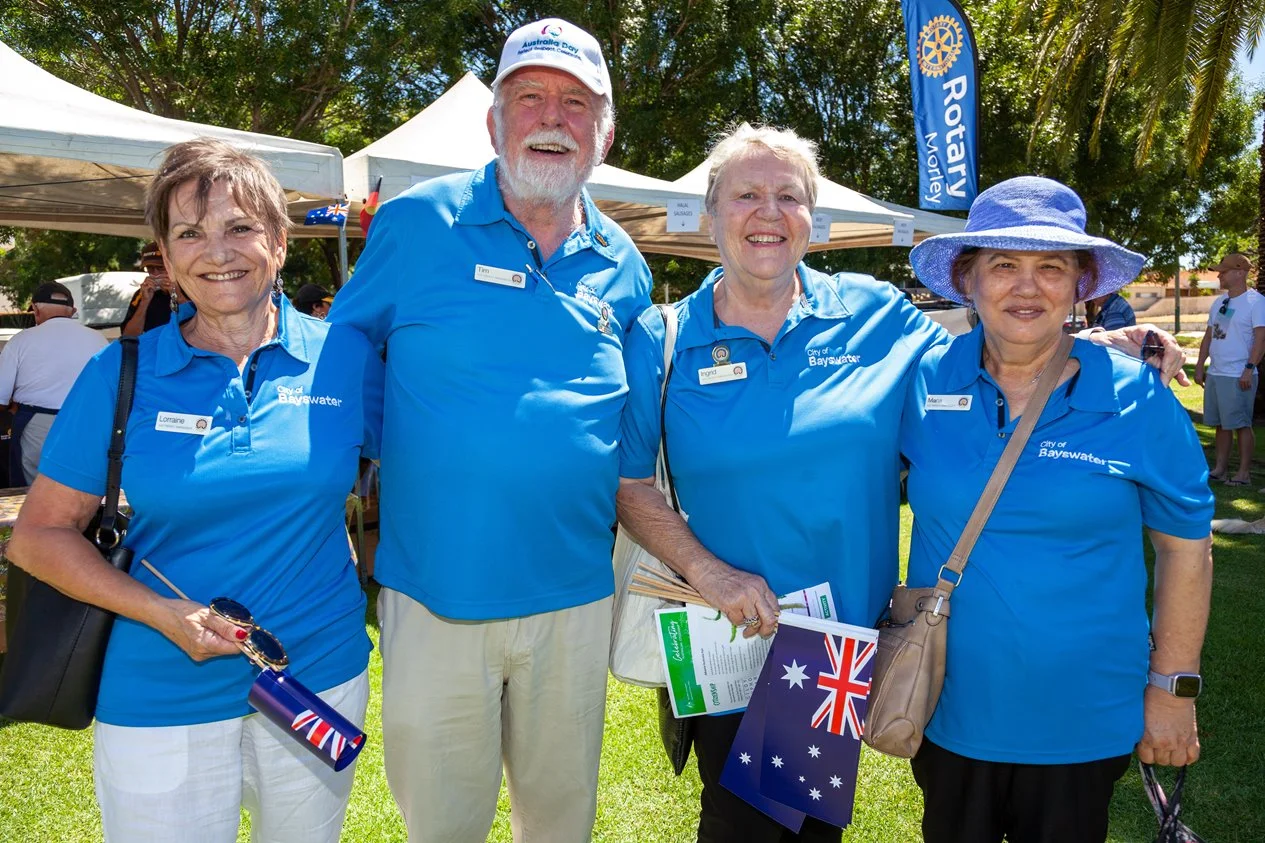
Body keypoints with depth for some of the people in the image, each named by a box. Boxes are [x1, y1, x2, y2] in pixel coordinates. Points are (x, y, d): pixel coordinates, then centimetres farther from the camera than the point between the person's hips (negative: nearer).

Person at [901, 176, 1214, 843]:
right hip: (948, 712, 2)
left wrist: (1173, 687, -1)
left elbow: (1185, 545, -1)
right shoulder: (925, 381, -8)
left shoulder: (1136, 398, -10)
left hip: (1081, 721, -1)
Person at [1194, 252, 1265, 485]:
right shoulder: (1219, 302, 15)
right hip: (1215, 374, 8)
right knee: (1221, 424, 12)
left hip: (1239, 376, -8)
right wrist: (1199, 367, 14)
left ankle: (1244, 472, 6)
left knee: (1241, 424, -2)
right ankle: (1220, 468, 19)